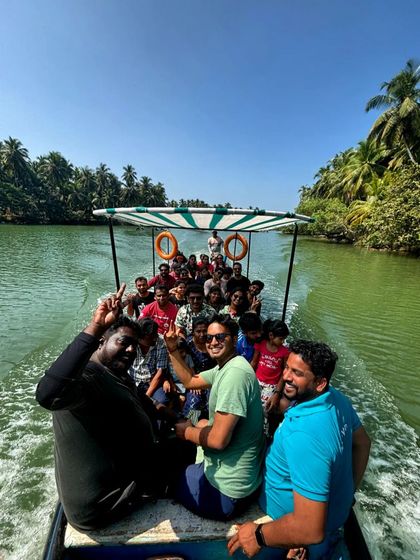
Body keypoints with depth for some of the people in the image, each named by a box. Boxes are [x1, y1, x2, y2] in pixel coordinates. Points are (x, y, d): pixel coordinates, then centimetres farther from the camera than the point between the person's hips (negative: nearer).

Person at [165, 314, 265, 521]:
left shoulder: (235, 372, -29)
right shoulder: (223, 367, 2)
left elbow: (218, 440, -29)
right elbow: (190, 381, 11)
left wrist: (187, 432, -10)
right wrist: (172, 350, 2)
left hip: (227, 490, -8)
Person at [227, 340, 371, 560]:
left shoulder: (303, 436, -42)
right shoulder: (338, 398, -15)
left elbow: (311, 530, -36)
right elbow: (362, 443, 3)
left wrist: (259, 536, -21)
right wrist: (347, 490, 12)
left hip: (301, 542, -6)